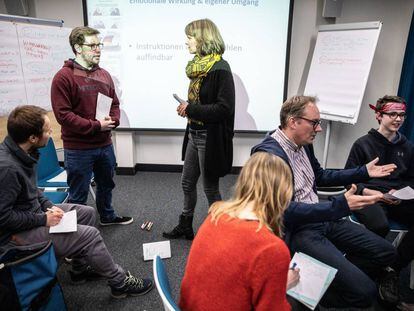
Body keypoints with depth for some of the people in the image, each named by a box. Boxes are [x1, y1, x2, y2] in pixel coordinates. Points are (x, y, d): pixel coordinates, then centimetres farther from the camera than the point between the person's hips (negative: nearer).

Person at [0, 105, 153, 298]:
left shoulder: (22, 152, -1)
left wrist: (48, 206, 0)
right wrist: (43, 219, -19)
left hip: (33, 212, 10)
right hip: (16, 233, -10)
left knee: (87, 213, 10)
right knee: (89, 234, -16)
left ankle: (80, 269, 23)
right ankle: (120, 283, 3)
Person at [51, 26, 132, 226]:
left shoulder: (104, 75, 8)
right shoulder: (64, 77, -13)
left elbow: (115, 104, 13)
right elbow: (63, 114, -19)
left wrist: (113, 121, -8)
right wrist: (96, 126, -20)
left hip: (105, 145, 7)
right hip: (78, 148, -7)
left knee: (106, 184, 24)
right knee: (78, 194, 6)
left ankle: (107, 216, 47)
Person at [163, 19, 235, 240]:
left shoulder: (220, 68, -17)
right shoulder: (198, 65, 8)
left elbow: (224, 108, -22)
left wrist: (190, 109, -18)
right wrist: (186, 108, 0)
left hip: (210, 137, -9)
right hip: (194, 133, 9)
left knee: (210, 188, 6)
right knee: (187, 182, 19)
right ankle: (185, 226, 39)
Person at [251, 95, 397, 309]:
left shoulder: (303, 144, 5)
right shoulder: (269, 153, -24)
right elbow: (286, 211, -28)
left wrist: (363, 172, 20)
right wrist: (340, 206, -33)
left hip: (321, 217, 9)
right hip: (296, 230, -9)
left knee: (385, 252, 10)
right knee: (364, 292, -15)